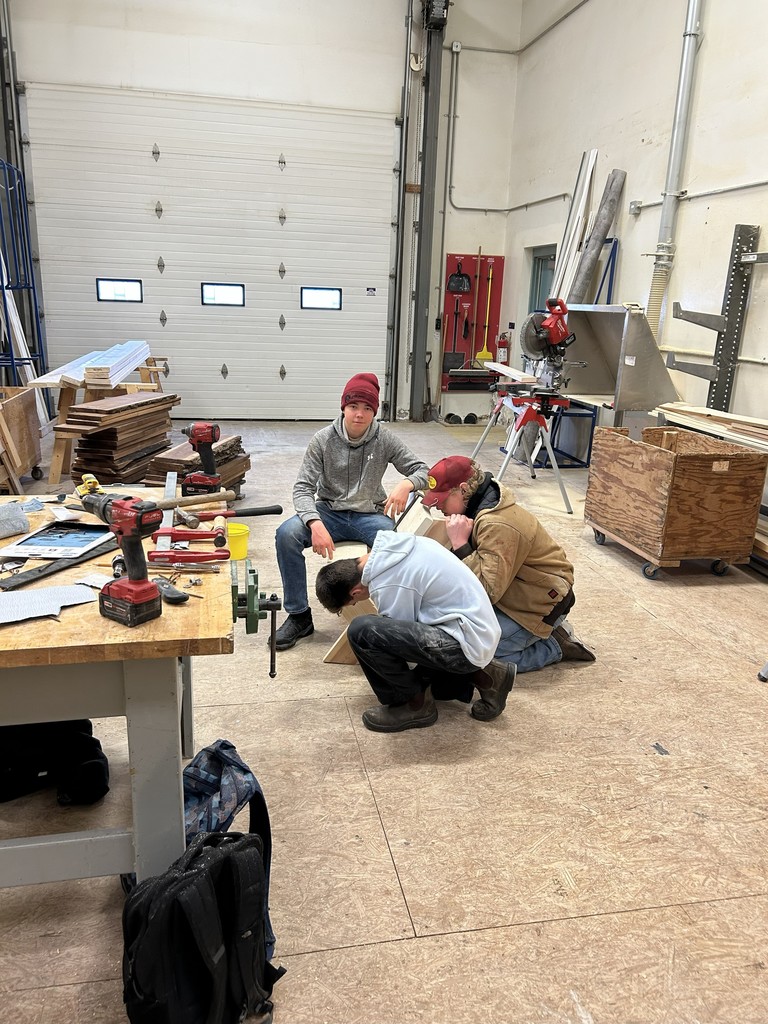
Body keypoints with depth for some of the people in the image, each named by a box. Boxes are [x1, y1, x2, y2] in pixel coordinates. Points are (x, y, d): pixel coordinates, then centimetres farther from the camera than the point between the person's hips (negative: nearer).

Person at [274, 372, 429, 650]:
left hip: (369, 515, 0)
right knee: (286, 534, -27)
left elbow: (422, 470, -2)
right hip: (329, 512, 1)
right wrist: (315, 524, -31)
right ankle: (299, 616, -10)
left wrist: (406, 484, -28)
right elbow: (303, 488, -11)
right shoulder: (323, 439, -8)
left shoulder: (384, 439, -5)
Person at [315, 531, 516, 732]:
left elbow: (400, 640, -6)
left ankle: (415, 704, -1)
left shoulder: (388, 586, -19)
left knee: (361, 631, -20)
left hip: (467, 642, -10)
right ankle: (479, 675, 16)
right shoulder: (390, 546, 5)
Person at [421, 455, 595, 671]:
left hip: (540, 603, -10)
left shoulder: (497, 525, -30)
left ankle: (556, 645, 0)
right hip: (513, 593, 10)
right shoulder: (477, 505, 0)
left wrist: (460, 544, -30)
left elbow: (488, 590, -33)